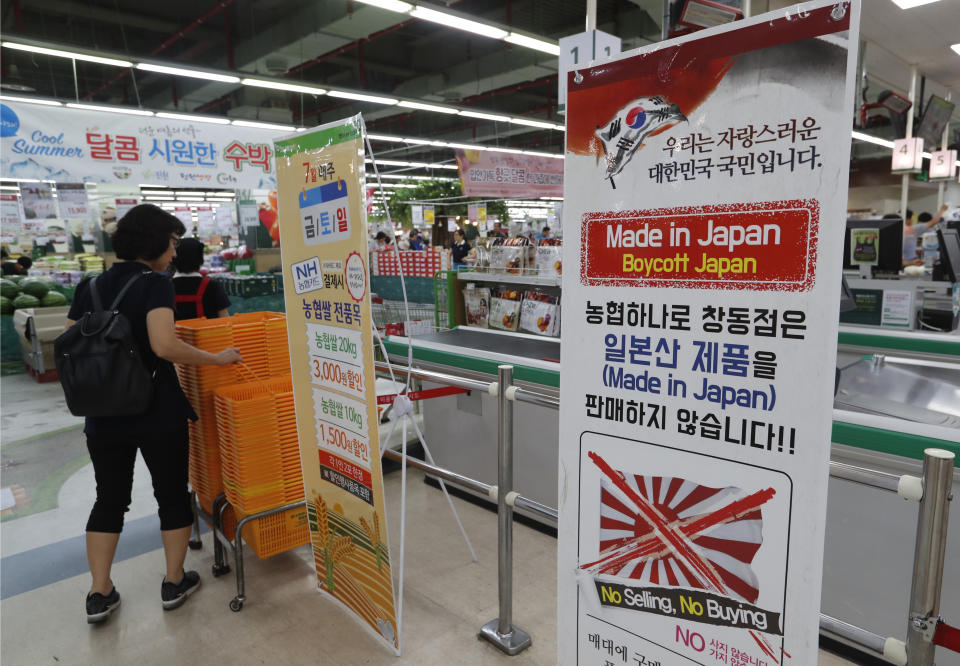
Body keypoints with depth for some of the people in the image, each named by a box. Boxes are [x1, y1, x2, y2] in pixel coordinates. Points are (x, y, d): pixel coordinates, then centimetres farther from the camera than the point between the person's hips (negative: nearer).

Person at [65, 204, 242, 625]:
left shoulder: (89, 287, 7)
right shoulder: (154, 284, -12)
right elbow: (164, 346, -26)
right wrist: (217, 359, -16)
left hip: (103, 415, 6)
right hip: (157, 413, -5)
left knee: (108, 500, 17)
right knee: (172, 495, 11)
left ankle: (99, 595, 22)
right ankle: (174, 584, 22)